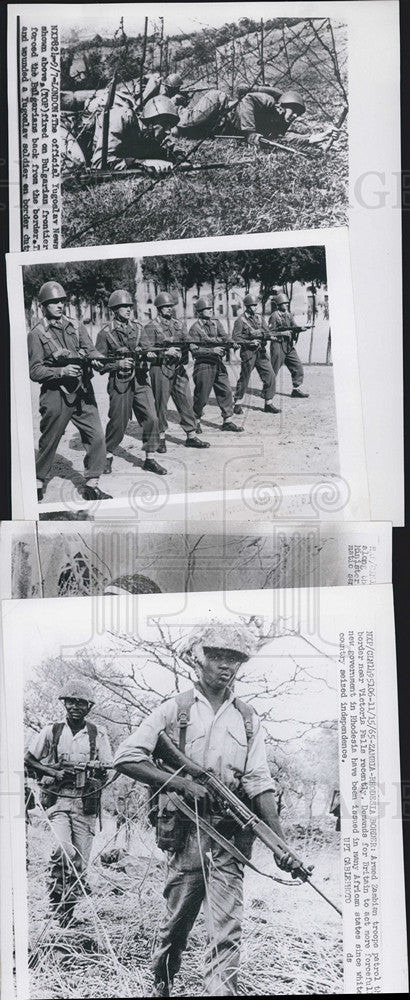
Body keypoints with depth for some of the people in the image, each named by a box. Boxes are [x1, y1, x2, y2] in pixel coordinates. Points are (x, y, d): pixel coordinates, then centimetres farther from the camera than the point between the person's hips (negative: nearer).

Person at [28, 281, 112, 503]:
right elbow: (34, 371, -7)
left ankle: (91, 485, 5)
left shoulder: (77, 326, 11)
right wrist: (62, 371, -20)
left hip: (83, 392, 4)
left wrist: (96, 361, -22)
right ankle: (37, 483, 25)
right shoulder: (37, 334, -2)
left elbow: (90, 350, 2)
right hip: (56, 395, -4)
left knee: (96, 436, -5)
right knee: (49, 442, 6)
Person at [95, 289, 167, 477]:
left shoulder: (138, 328, 11)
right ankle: (108, 455, 23)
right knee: (118, 422, 1)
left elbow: (146, 350, 7)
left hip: (141, 380, 4)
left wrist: (148, 355, -16)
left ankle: (149, 459, 5)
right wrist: (118, 364, -16)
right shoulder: (106, 333, -2)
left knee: (151, 418, -4)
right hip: (119, 383, -4)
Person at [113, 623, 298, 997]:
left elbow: (260, 784, 5)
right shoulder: (174, 710, 2)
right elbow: (126, 757, -5)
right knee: (176, 921, 12)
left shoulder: (248, 719, 10)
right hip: (185, 831, -1)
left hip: (229, 835, 1)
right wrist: (182, 783, -13)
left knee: (227, 931, -5)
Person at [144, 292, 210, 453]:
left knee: (186, 402, 4)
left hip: (179, 368, 5)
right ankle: (161, 438, 12)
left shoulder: (179, 324, 15)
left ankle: (191, 436, 10)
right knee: (161, 404, 2)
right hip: (160, 369, -5)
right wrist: (166, 352, -24)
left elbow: (187, 342, 11)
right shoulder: (151, 327, -2)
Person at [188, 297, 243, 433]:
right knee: (202, 395, 1)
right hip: (203, 364, -6)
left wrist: (232, 343, -19)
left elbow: (225, 338, 3)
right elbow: (194, 350, -14)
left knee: (226, 392, 4)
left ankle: (227, 421, 11)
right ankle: (196, 421, 18)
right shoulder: (195, 328, -8)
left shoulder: (216, 323, 9)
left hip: (218, 363, 6)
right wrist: (212, 350, -21)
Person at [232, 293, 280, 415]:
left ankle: (268, 403, 4)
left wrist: (257, 333, -14)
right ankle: (237, 403, 16)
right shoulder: (240, 320, -3)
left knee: (270, 377, -3)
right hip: (248, 353, -5)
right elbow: (235, 338, -10)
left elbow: (267, 334, 7)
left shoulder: (260, 319, 13)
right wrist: (249, 342, -19)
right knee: (244, 379, 2)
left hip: (261, 352, 5)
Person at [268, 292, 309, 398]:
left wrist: (300, 328, -14)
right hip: (278, 345, -7)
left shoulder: (288, 315, 13)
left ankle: (297, 389, 8)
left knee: (298, 366, 1)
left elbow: (294, 327, 8)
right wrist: (283, 333, -18)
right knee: (273, 370, -1)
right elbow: (270, 333, -11)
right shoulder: (274, 316, -8)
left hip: (289, 346, 7)